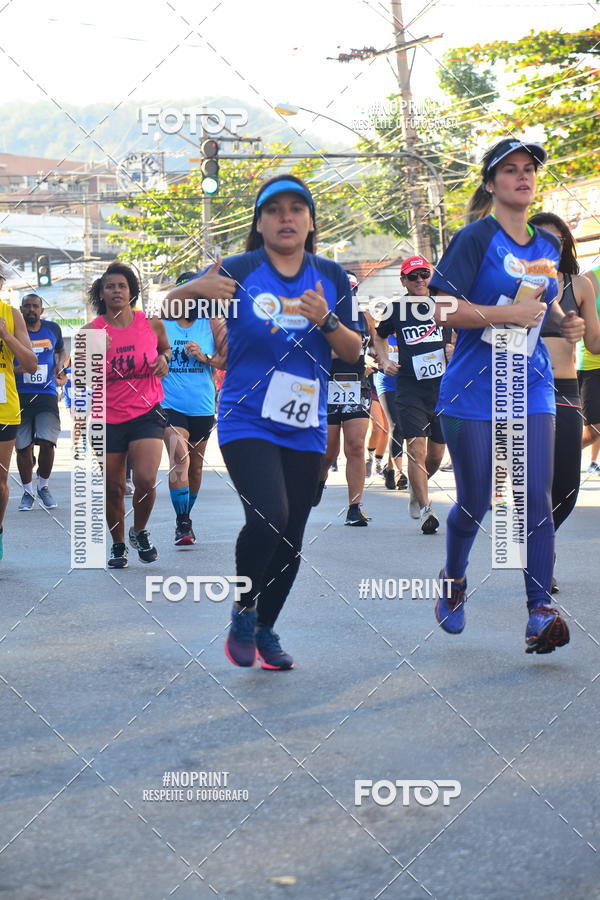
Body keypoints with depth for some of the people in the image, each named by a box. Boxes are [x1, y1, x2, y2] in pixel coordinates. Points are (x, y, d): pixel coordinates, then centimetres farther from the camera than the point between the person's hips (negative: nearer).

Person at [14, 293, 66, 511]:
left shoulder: (52, 329, 7)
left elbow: (61, 351, 25)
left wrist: (60, 366, 5)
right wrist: (17, 369, -16)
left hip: (47, 394, 1)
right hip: (20, 395, -1)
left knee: (47, 442, -11)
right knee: (23, 446, 2)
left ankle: (43, 486, 12)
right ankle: (27, 491, 19)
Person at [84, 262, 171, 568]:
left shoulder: (152, 324, -1)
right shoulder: (91, 331, -4)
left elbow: (166, 348, 21)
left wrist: (164, 358, -2)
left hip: (146, 413, 0)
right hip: (109, 418, 1)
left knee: (146, 480, -16)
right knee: (113, 488, 7)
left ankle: (140, 532, 13)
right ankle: (118, 544, 29)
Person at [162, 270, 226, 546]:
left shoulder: (212, 324, 4)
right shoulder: (161, 325, 2)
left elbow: (229, 360, 1)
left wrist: (205, 357, -13)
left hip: (203, 408, 3)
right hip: (171, 406, -3)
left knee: (195, 466, 15)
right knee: (180, 459, -21)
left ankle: (185, 517, 33)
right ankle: (182, 523, -18)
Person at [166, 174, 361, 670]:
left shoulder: (331, 276, 5)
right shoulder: (241, 270, -5)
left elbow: (354, 351, 7)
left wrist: (326, 320, -13)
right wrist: (197, 288, -25)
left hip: (305, 429, 4)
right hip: (247, 422, -4)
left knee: (291, 536, 8)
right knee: (268, 515, -23)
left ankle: (265, 628, 27)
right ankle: (244, 607, 2)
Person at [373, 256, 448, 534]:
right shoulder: (395, 309, 3)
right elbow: (380, 337, 21)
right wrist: (385, 361, 4)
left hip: (443, 386, 2)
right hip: (410, 388, -2)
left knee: (436, 454, 10)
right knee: (416, 449, -15)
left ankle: (416, 488, 40)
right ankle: (425, 510, -14)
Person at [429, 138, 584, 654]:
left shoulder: (548, 246, 10)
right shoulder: (476, 238, -9)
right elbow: (443, 310, -16)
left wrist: (564, 322, 4)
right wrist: (510, 313, -23)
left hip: (531, 390, 4)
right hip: (473, 393, -4)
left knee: (537, 501, -6)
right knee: (475, 503, 6)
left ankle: (540, 612, -4)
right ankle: (454, 580, 33)